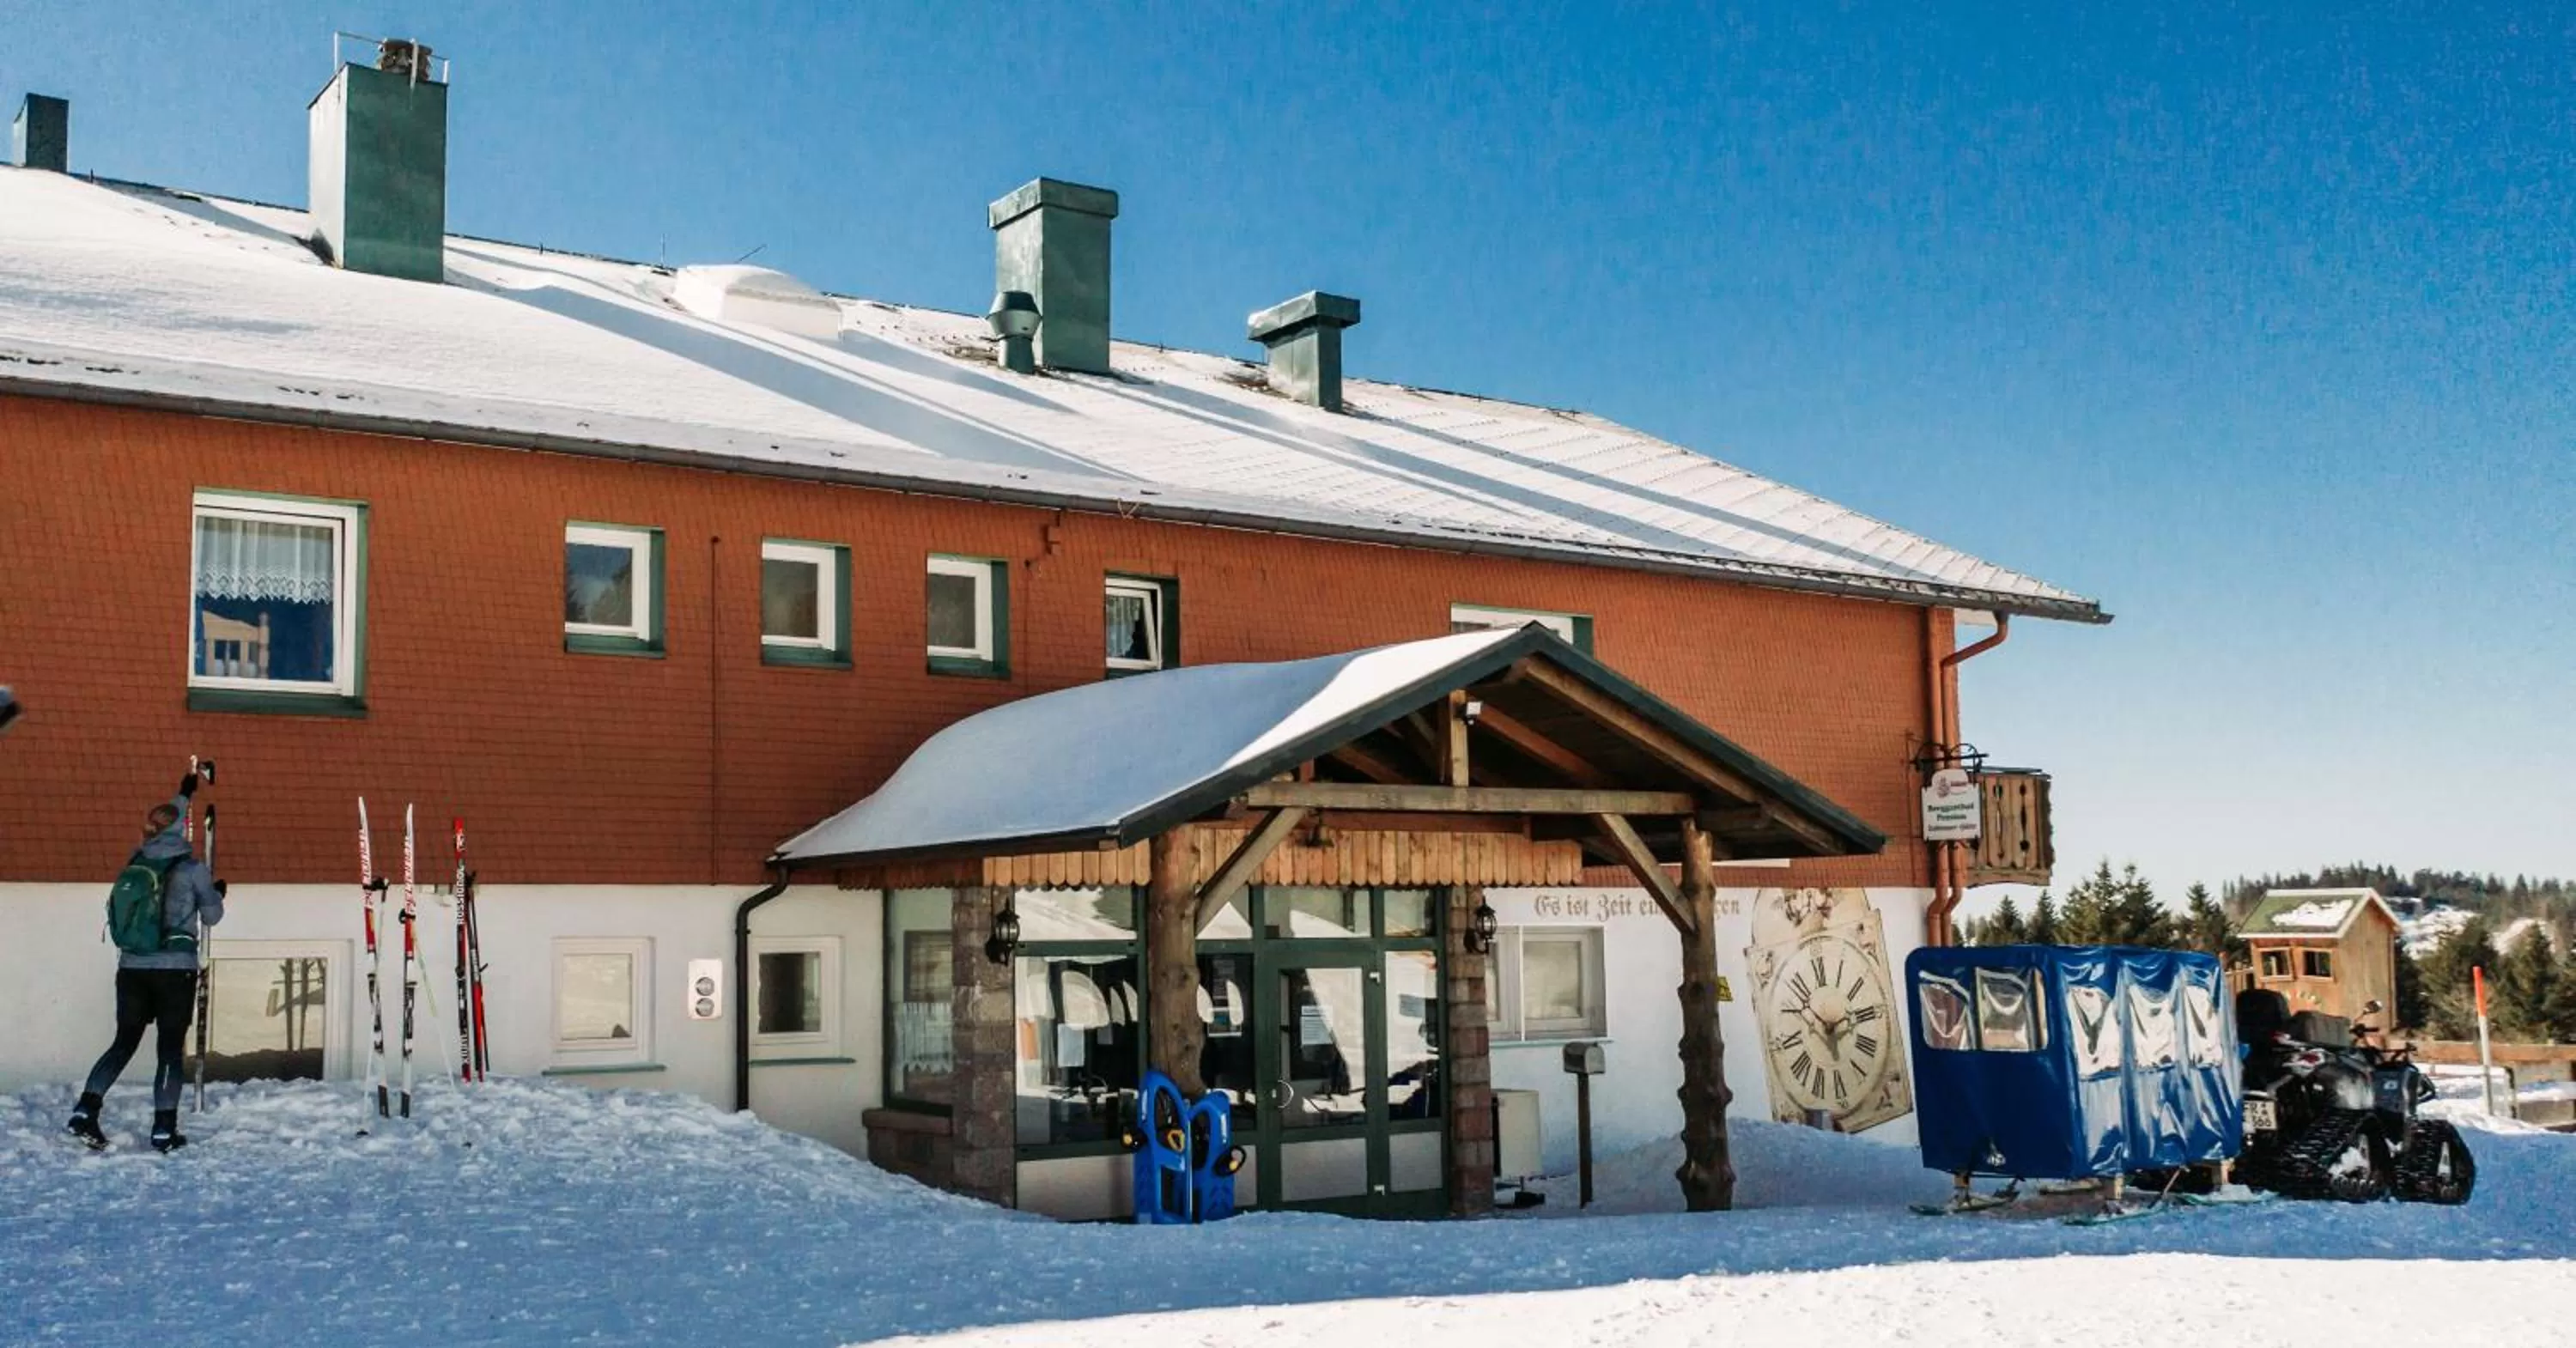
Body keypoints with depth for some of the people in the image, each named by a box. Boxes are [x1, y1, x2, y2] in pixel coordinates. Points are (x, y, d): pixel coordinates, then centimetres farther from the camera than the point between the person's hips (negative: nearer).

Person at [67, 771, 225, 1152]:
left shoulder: (138, 860, 7)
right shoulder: (191, 867, -5)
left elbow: (165, 831, 29)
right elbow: (211, 916, 3)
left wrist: (183, 796, 45)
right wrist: (218, 893, 25)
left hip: (132, 967, 4)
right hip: (176, 968, -4)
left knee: (124, 1042, 13)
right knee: (171, 1048, 0)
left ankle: (85, 1109, -1)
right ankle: (164, 1130, -1)